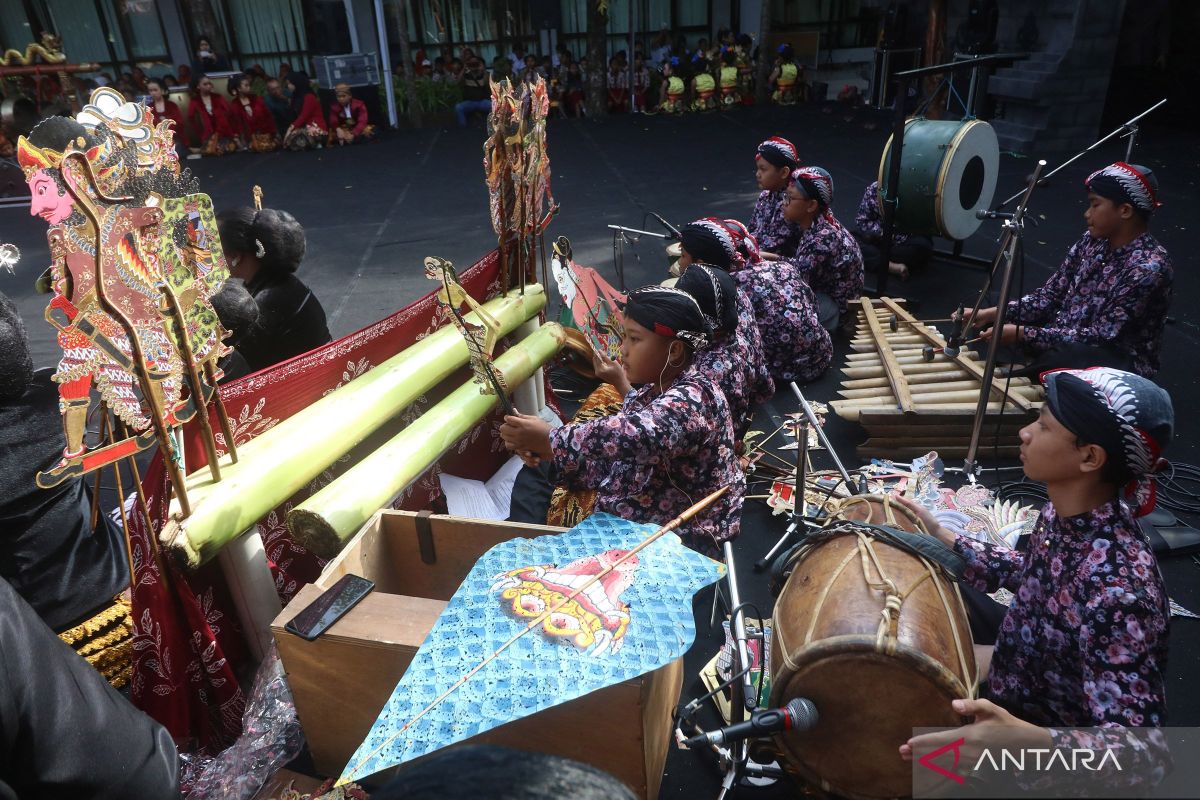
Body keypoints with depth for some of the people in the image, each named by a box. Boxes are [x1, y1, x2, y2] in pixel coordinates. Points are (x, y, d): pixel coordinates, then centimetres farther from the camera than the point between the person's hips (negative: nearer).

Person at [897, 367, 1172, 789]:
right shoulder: (1063, 513, -13)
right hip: (1023, 681, 7)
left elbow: (1140, 747, -37)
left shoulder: (1118, 586, -38)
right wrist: (940, 537, 4)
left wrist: (1026, 739, -55)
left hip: (1058, 744, -7)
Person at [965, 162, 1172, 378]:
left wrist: (1023, 334, -31)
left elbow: (1102, 336, -26)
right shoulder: (1092, 242, -1)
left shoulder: (1149, 267, -23)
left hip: (1121, 362, -8)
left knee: (1058, 359, -38)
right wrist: (992, 313, -15)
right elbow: (1049, 295, -1)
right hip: (1067, 336, 8)